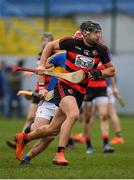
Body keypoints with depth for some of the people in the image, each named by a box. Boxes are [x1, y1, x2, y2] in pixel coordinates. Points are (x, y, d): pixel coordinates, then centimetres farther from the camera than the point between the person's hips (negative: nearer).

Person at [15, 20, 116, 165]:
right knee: (73, 114, -33)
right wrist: (41, 65, 1)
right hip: (64, 86, -4)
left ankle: (24, 138, 33)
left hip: (80, 92, 5)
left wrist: (98, 73, -8)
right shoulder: (72, 43, -8)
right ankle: (59, 154, -29)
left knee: (53, 130, 7)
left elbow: (111, 70, 11)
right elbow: (50, 46, 9)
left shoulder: (101, 50, 0)